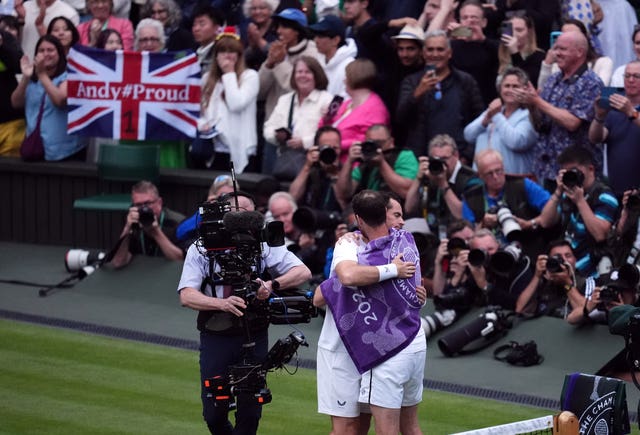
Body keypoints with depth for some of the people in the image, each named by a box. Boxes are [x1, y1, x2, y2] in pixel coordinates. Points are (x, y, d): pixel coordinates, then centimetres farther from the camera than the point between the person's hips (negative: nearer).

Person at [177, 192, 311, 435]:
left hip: (253, 339, 0)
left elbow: (303, 272, -8)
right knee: (213, 414, 3)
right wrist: (222, 304, -33)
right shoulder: (201, 249, -4)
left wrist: (272, 285, -26)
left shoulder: (263, 246, -2)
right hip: (215, 339, 0)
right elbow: (186, 296, -15)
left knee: (250, 413, 2)